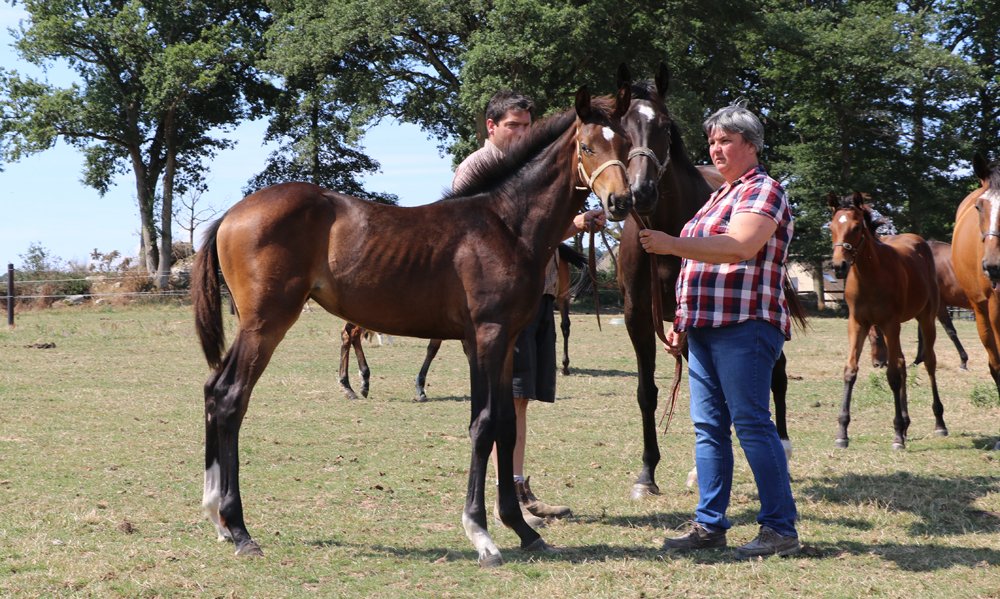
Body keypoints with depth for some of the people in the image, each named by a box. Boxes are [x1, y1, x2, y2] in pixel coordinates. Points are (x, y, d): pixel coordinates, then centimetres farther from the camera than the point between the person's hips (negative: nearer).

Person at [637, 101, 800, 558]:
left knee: (752, 424, -8)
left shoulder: (763, 190, -6)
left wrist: (673, 245, -27)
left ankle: (781, 529, -3)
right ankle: (709, 524, 13)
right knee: (708, 426, 8)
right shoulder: (719, 195, 22)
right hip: (705, 327, 9)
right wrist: (682, 322, 17)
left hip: (743, 326, -9)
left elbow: (740, 247, -24)